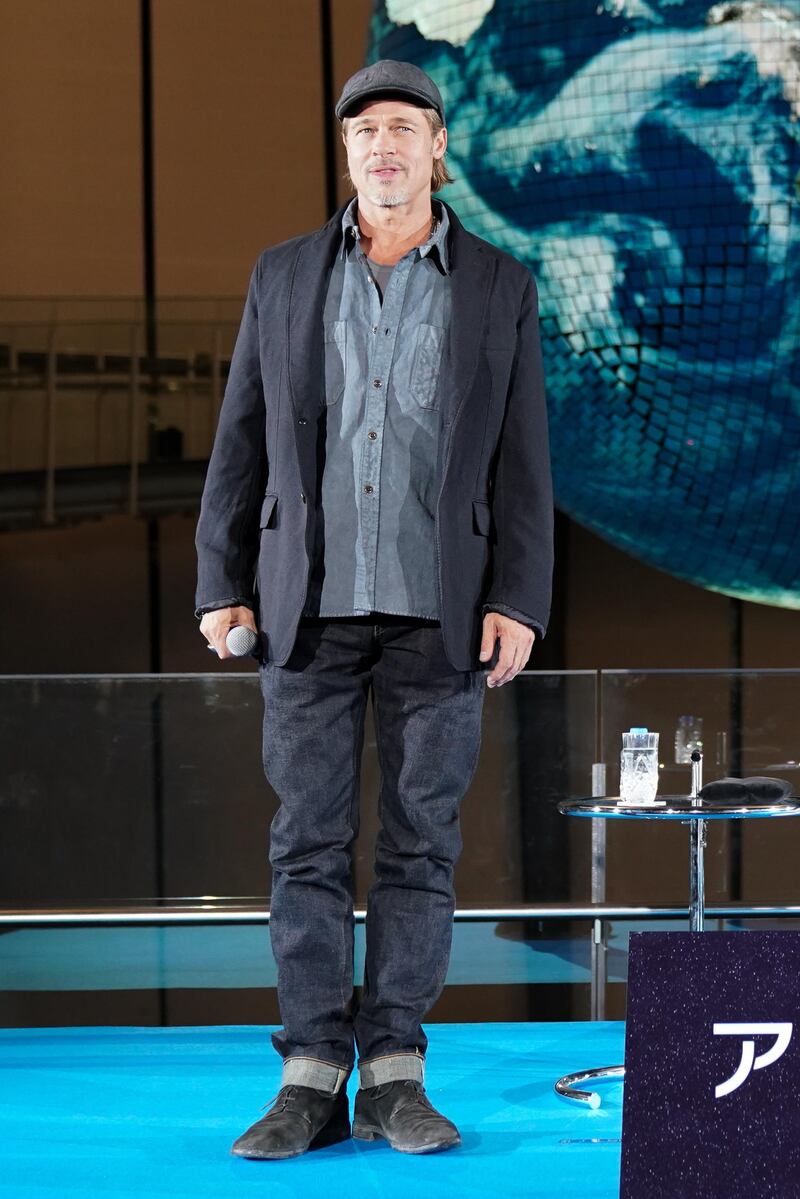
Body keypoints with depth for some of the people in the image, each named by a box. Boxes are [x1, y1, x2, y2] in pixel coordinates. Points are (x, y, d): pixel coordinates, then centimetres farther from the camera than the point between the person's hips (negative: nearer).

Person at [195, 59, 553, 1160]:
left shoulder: (501, 288, 6)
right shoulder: (284, 277, 9)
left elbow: (522, 460, 2)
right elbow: (242, 441, 8)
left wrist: (518, 602, -6)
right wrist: (222, 585, 2)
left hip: (439, 611, -1)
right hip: (313, 604, 1)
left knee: (421, 841, 1)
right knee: (309, 841, 0)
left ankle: (395, 1076, 8)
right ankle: (313, 1079, 4)